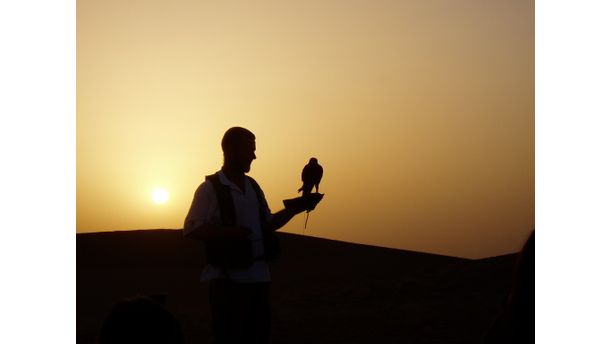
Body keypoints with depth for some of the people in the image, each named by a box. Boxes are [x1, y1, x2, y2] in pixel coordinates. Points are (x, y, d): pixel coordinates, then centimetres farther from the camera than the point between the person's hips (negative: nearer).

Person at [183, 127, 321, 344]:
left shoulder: (253, 187, 14)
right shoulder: (210, 188, -6)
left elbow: (268, 224, 22)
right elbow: (191, 229, -11)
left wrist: (293, 209, 8)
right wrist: (227, 232, -23)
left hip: (259, 277, 7)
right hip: (227, 279, -7)